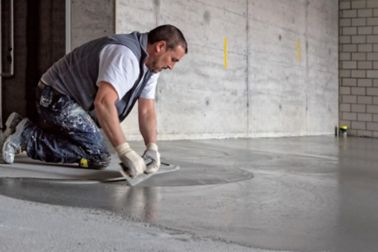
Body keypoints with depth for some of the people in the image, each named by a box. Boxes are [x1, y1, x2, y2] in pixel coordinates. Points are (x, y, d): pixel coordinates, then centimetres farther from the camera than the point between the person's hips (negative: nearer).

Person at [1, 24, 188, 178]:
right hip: (56, 96, -10)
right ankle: (27, 135, -10)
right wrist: (126, 153, -44)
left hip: (73, 101, 10)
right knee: (97, 156, -20)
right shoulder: (125, 55, -29)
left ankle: (23, 129, 23)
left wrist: (152, 148, -18)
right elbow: (103, 102, -41)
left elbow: (147, 111, -1)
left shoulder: (150, 65, 2)